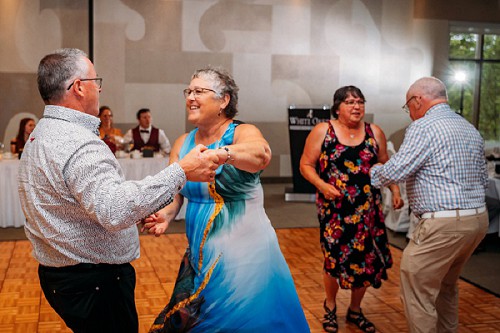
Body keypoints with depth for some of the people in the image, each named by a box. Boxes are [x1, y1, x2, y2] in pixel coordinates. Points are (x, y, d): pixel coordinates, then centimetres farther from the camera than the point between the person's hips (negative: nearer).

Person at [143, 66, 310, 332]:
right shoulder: (182, 144, 6)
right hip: (199, 255, 5)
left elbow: (261, 154, -35)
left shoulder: (242, 133, -12)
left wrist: (219, 154, -54)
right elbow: (173, 193, 0)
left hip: (244, 253, -5)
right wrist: (165, 215, -23)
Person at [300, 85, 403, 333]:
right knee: (335, 259, -1)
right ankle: (330, 306, 30)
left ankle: (355, 310, 30)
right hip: (334, 208, -3)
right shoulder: (322, 131, -4)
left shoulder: (374, 132, 6)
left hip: (368, 209, 3)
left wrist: (395, 191, -1)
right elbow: (306, 165, -2)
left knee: (367, 259, 5)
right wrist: (322, 185, -18)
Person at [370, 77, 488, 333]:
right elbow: (482, 179, 20)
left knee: (416, 291, -1)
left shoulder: (424, 127, -11)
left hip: (444, 224, -9)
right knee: (445, 285, 24)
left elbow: (395, 171, -16)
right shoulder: (471, 129, 16)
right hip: (478, 219, 10)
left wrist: (373, 173, 3)